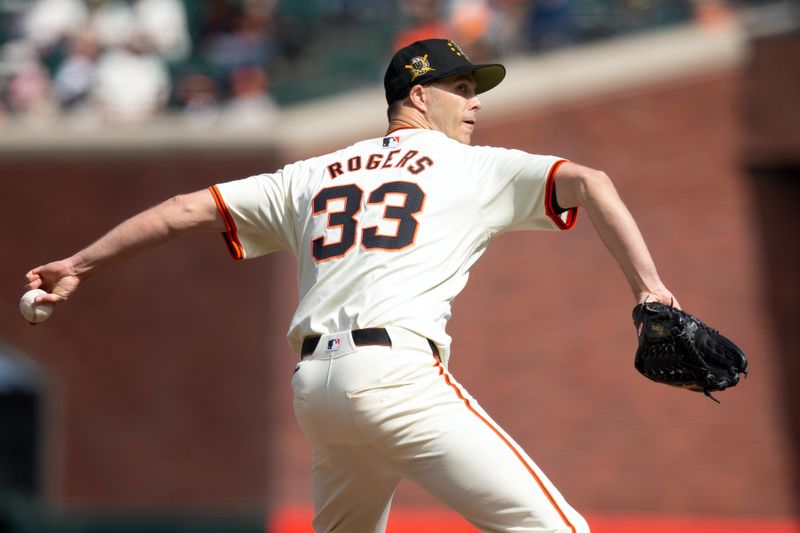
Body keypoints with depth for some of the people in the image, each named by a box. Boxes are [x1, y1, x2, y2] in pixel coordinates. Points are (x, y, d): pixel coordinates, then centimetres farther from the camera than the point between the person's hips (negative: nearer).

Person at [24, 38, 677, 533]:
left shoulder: (312, 177, 25)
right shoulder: (475, 168, 11)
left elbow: (190, 208, 25)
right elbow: (589, 183, -3)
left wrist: (79, 266, 33)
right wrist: (649, 287, -11)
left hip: (314, 387, 7)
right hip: (397, 369, -7)